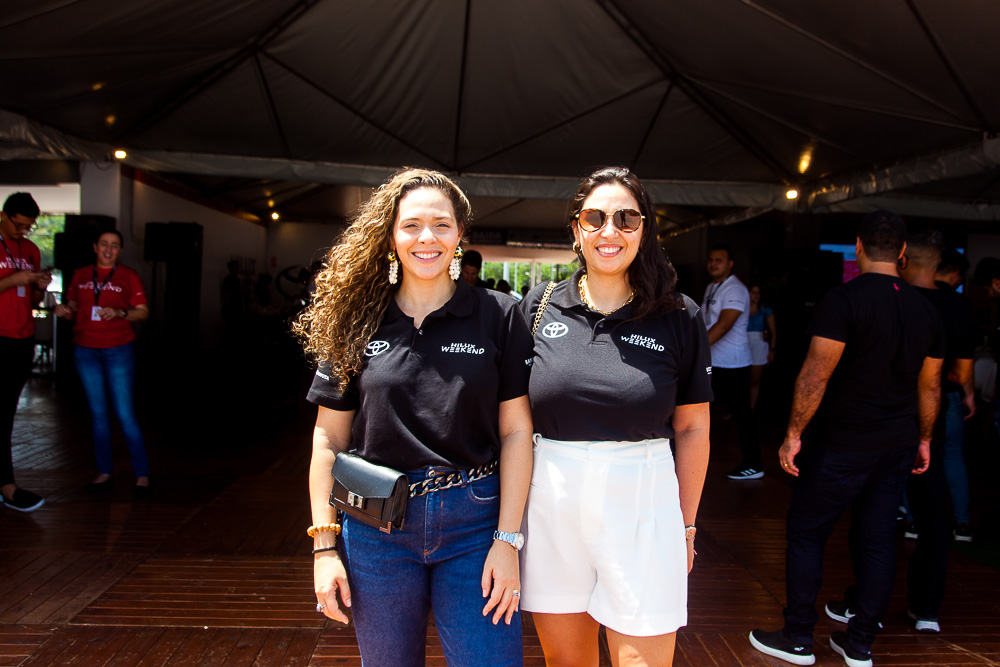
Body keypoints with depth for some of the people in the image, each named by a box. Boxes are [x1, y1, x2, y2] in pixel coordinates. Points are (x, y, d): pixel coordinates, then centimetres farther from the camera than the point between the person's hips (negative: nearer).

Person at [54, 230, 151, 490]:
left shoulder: (128, 276, 2)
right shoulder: (80, 276, 11)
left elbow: (143, 311, -1)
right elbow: (73, 310, 17)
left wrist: (119, 313, -18)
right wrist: (64, 310, -5)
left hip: (119, 350, -3)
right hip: (85, 351, 4)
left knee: (125, 415, -7)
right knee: (98, 414, 8)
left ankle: (142, 473, 0)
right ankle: (104, 472, 18)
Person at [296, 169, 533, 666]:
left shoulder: (499, 316, -3)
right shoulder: (359, 324, 1)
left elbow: (516, 432, -4)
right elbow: (328, 438, 3)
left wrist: (507, 540, -9)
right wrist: (324, 546, 0)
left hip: (475, 522, -1)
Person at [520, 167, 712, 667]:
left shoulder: (679, 317, -2)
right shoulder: (539, 306, 1)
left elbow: (692, 428, 3)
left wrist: (687, 525, 6)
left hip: (642, 502, -1)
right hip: (550, 500, 2)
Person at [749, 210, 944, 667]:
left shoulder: (842, 301, -14)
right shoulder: (925, 309, 6)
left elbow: (816, 374, -19)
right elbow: (930, 385, 13)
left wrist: (794, 433, -13)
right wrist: (923, 439, 23)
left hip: (843, 445, -6)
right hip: (898, 446, 7)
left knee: (805, 534, 6)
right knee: (876, 540, 12)